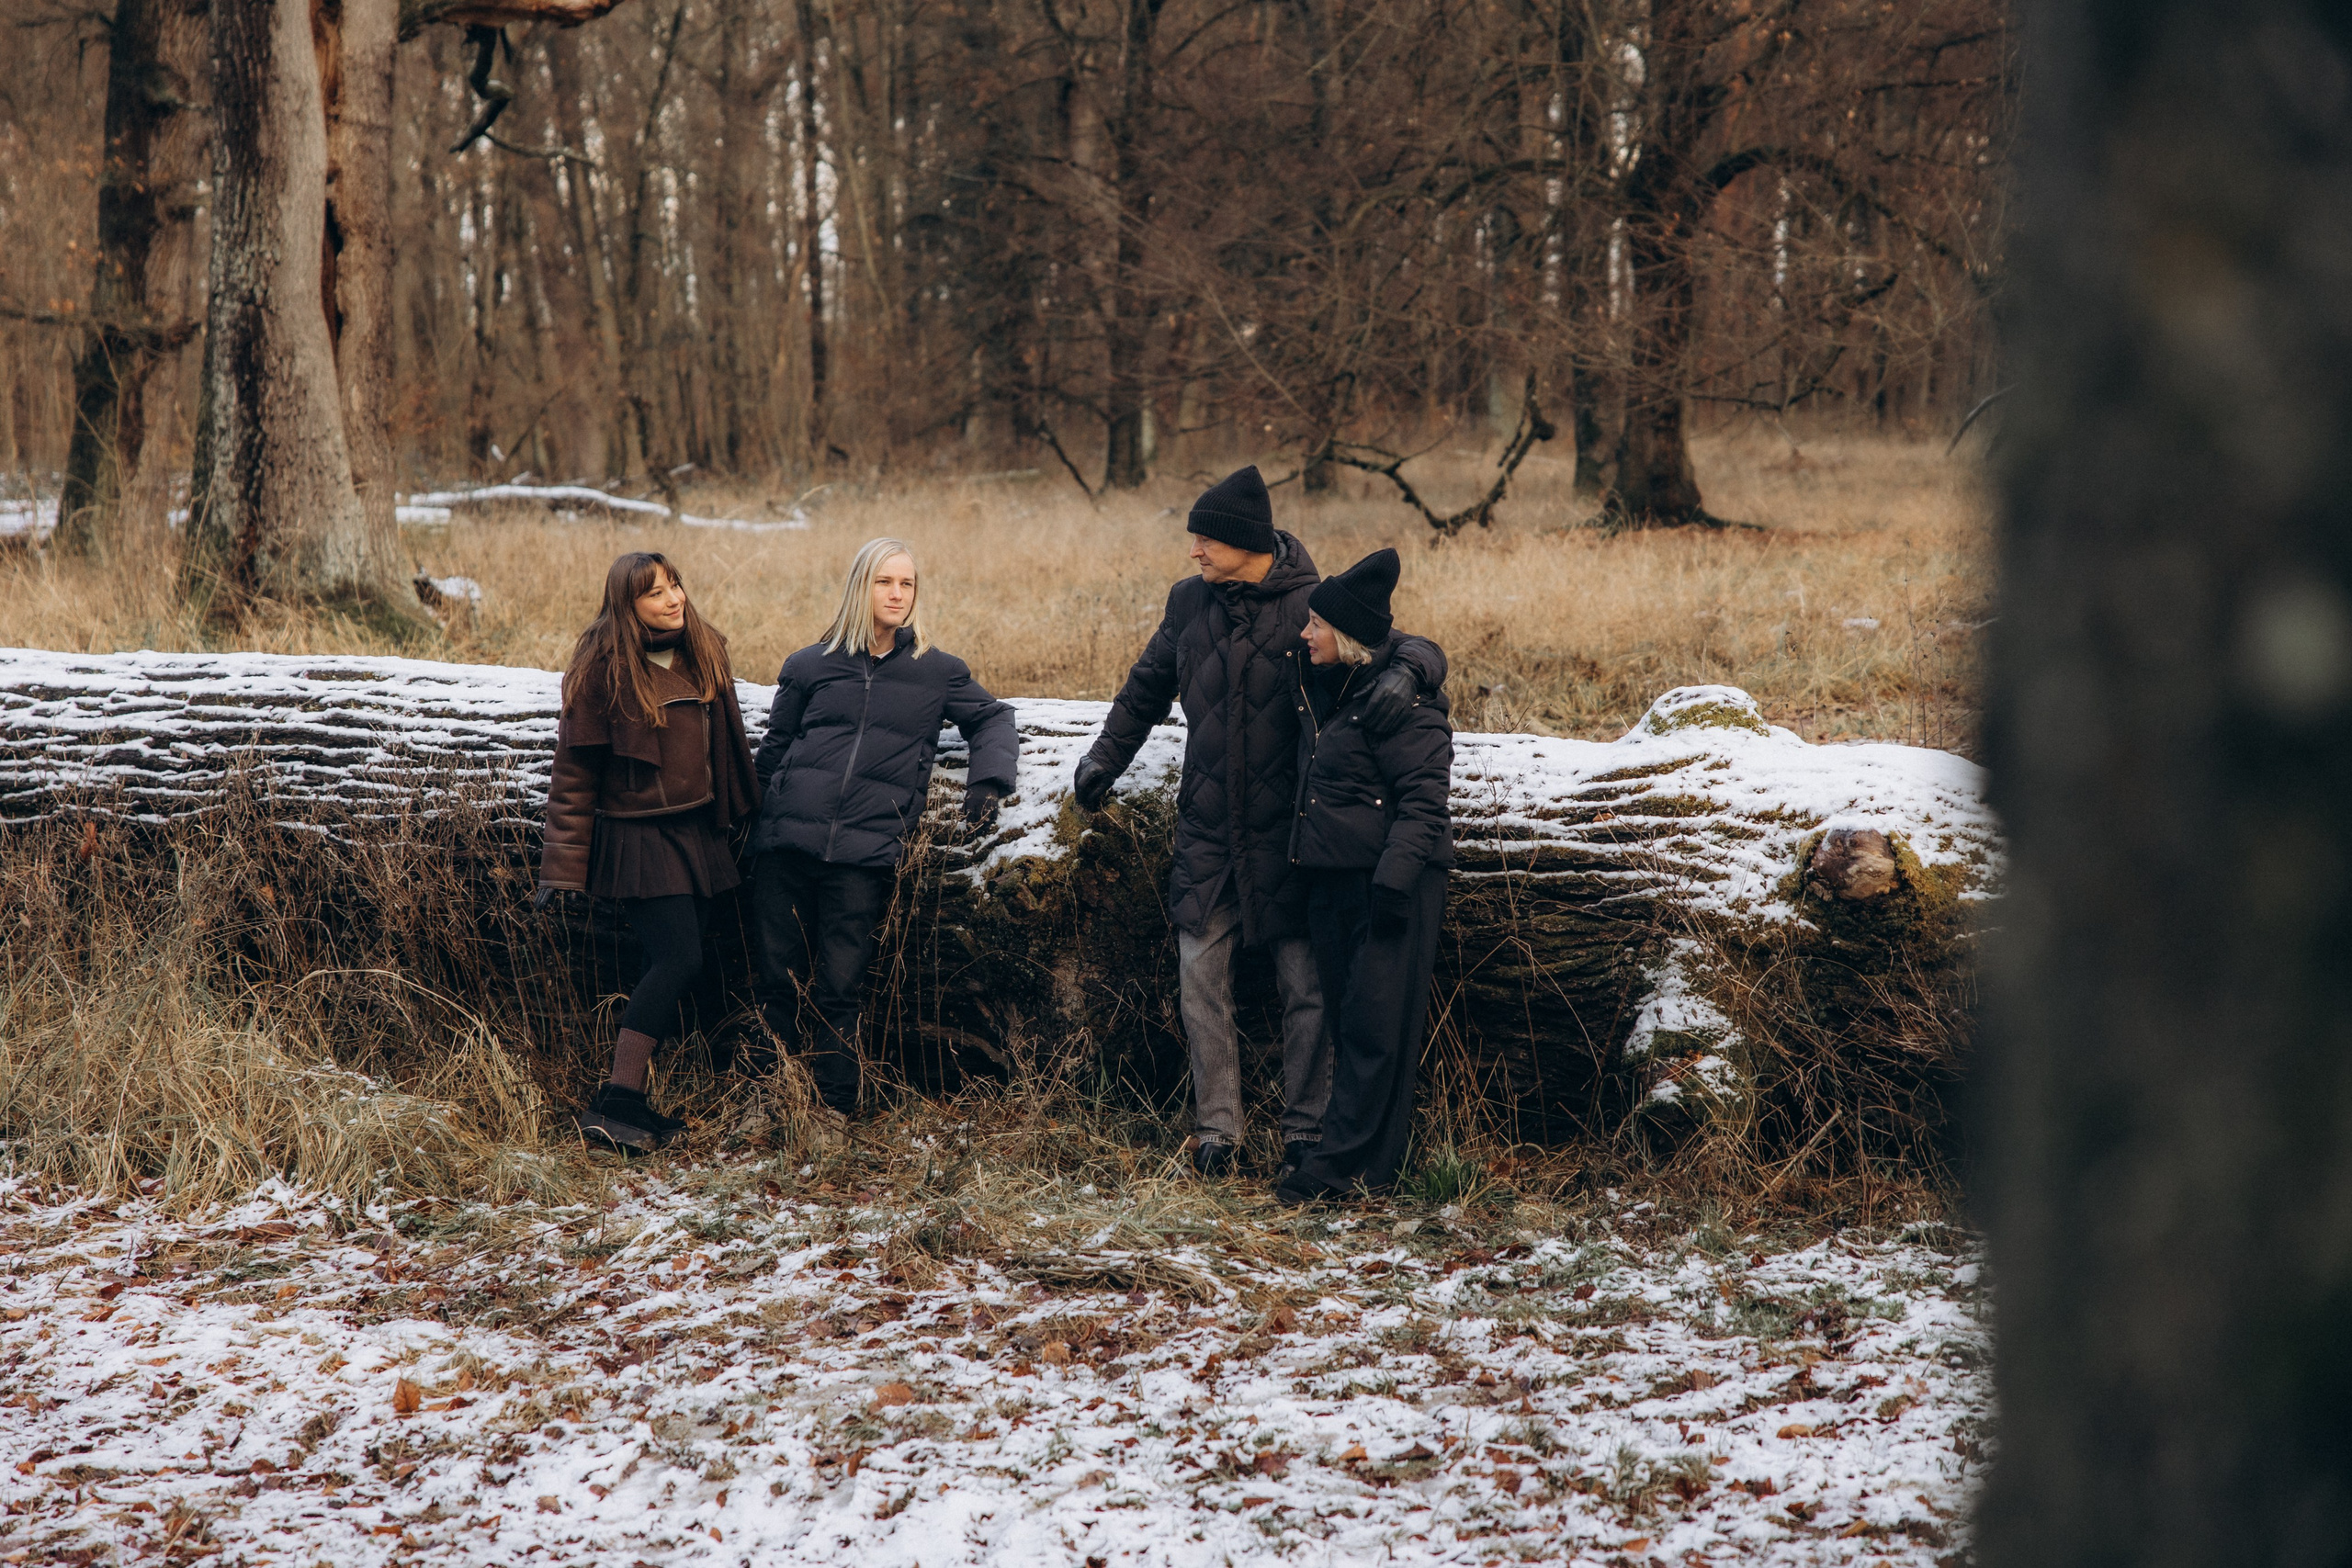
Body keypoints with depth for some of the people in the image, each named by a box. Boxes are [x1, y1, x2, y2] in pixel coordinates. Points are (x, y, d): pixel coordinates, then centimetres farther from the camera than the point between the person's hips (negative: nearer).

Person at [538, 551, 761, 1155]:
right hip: (638, 838, -7)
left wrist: (735, 815, 17)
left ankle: (629, 1101, 9)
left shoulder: (702, 651, 8)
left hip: (697, 831, 7)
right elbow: (574, 772, -8)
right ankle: (613, 1105, -14)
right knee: (680, 959, -16)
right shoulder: (602, 669, -11)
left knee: (668, 966, 4)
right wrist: (562, 865, -11)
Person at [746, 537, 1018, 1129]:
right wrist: (758, 824, 12)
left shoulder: (937, 672, 11)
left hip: (865, 853, -1)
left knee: (840, 986, -1)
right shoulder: (811, 666, 13)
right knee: (780, 980, 2)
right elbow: (773, 751, 18)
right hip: (789, 838, 1)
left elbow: (993, 720, 21)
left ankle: (834, 1107, 6)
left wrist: (987, 779, 3)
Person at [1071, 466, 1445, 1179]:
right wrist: (1104, 758, 21)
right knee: (1201, 979, 2)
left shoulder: (1313, 606, -9)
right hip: (1207, 831, 3)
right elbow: (1147, 687, 21)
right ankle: (1217, 1128, 11)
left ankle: (1305, 1128, 13)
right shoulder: (1190, 601, 4)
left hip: (1286, 832, -3)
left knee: (1306, 987, 2)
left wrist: (1404, 672, -31)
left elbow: (1420, 649, -8)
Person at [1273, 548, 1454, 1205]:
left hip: (1391, 884, -10)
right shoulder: (1326, 689, 13)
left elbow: (1423, 800, -19)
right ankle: (1365, 1157, 18)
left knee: (1376, 1026, -4)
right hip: (1333, 880, 10)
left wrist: (1394, 876, -25)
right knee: (1346, 1021, 12)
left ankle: (1345, 1163, -3)